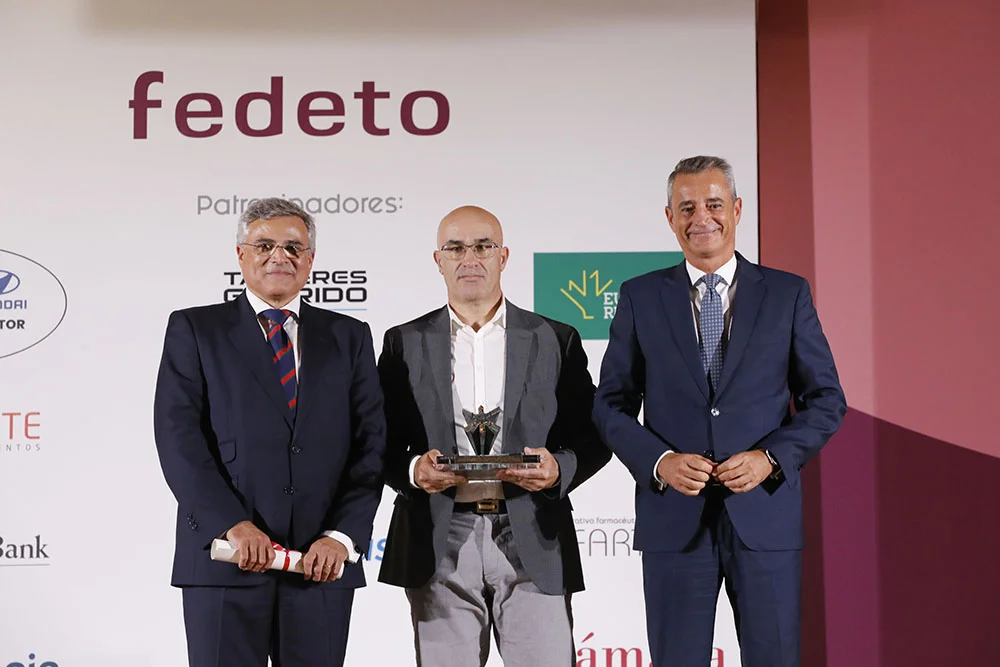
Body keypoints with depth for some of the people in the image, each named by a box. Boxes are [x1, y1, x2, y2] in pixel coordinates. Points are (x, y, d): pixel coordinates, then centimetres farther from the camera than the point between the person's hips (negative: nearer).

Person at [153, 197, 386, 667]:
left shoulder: (349, 337, 11)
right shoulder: (193, 330, 6)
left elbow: (370, 447, 4)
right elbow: (179, 439, -5)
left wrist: (342, 536, -9)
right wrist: (232, 525, -16)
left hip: (323, 562, 2)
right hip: (225, 559, -2)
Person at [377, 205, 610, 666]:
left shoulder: (556, 340, 8)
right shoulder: (405, 343, 9)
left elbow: (592, 435, 7)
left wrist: (559, 468, -13)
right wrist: (412, 470, -13)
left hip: (533, 542, 0)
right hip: (439, 546, 1)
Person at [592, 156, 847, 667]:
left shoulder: (788, 294, 5)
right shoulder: (640, 297, 6)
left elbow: (826, 399, 5)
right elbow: (611, 405, 6)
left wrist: (770, 458, -10)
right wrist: (660, 461, -11)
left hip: (765, 514, 0)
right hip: (674, 518, 0)